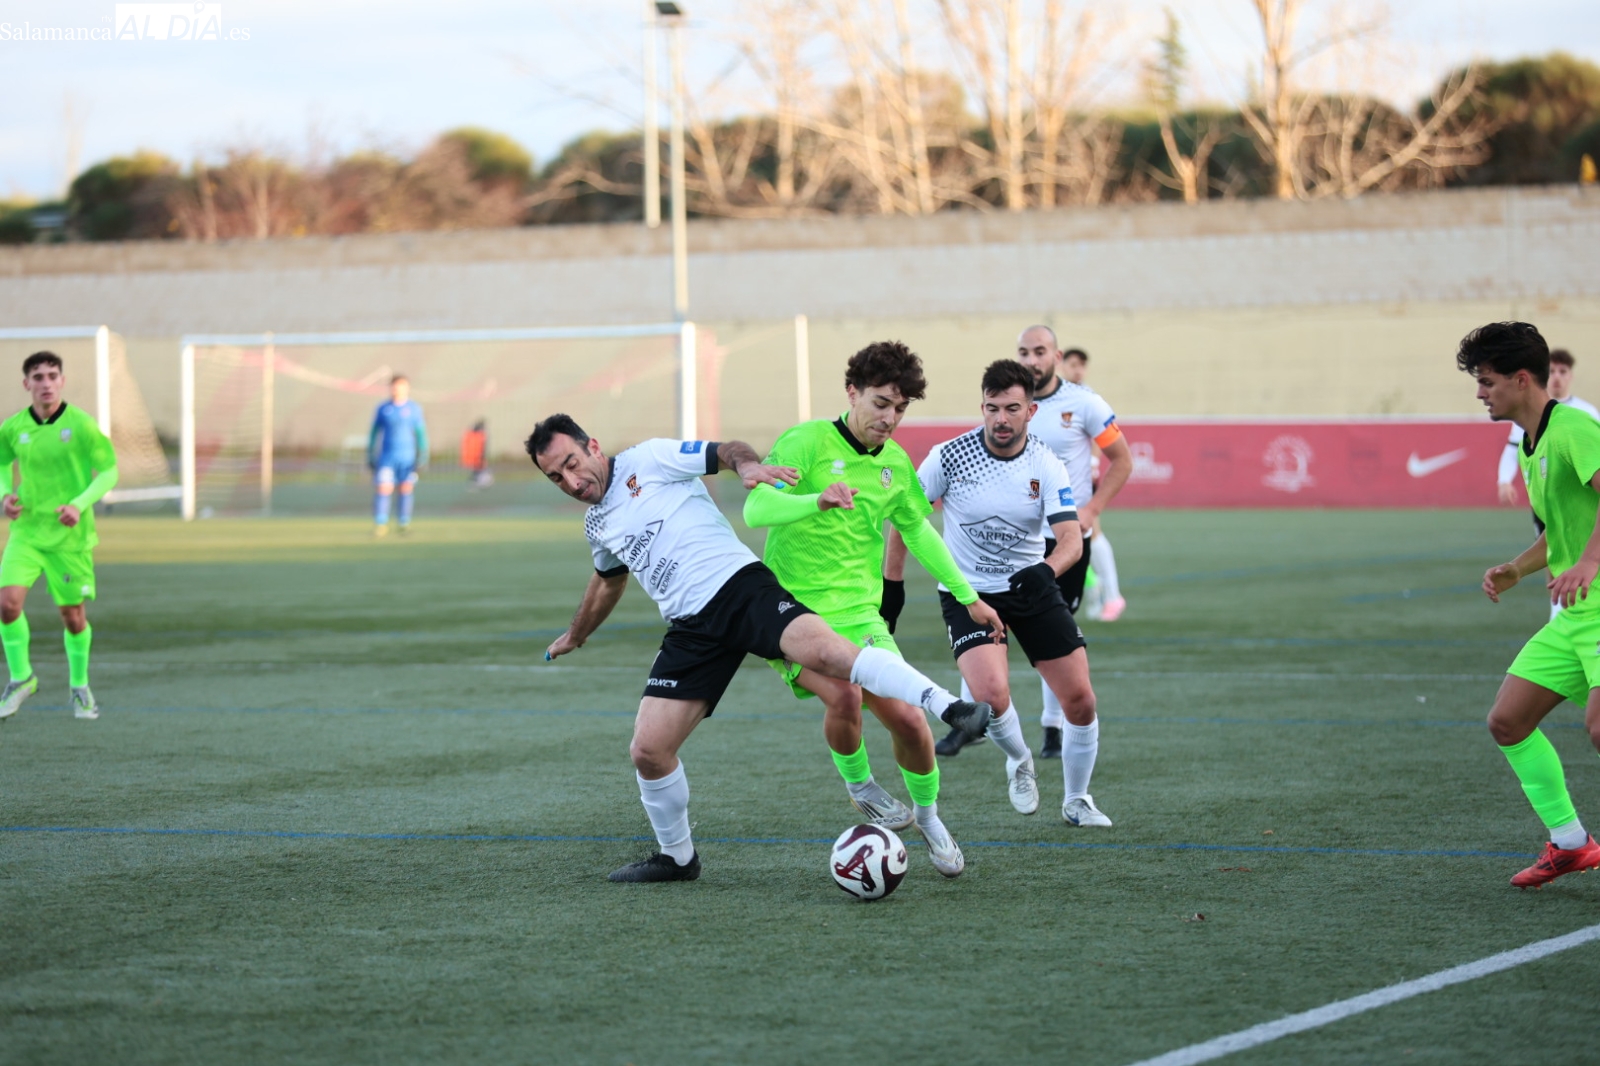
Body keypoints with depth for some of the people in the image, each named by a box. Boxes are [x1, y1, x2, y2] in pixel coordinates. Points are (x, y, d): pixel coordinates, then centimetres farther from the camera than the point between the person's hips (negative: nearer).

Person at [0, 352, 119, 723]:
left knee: (72, 614, 6)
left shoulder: (81, 424, -9)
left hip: (70, 534, -2)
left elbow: (109, 471, -3)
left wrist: (80, 505, -17)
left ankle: (79, 686, 28)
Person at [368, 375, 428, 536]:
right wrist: (371, 456, 9)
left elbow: (421, 434, 3)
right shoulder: (383, 409, 4)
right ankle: (380, 524, -4)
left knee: (406, 489, 2)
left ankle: (405, 524, 14)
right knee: (383, 488, -9)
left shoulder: (414, 409, 1)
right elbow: (374, 433, 10)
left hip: (407, 457, 0)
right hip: (387, 456, 0)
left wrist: (422, 457, -3)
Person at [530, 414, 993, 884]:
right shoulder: (596, 525, 22)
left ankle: (948, 707, -40)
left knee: (823, 651, -34)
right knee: (648, 750, -4)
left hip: (738, 585, -6)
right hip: (692, 628, 6)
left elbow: (727, 451, -1)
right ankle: (677, 857, 18)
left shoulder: (649, 460, 3)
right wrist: (574, 636, 57)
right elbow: (609, 580, 42)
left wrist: (748, 464, -25)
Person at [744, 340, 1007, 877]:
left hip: (860, 616, 5)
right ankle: (859, 785, 2)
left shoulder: (896, 463, 9)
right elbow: (755, 510, -23)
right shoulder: (807, 442, -11)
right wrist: (815, 500, -41)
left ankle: (926, 814, 23)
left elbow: (918, 530, 24)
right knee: (845, 695, -30)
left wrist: (968, 596, 26)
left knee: (907, 718, -7)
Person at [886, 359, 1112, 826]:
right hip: (967, 591, -2)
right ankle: (1019, 761, 9)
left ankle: (1076, 801, 23)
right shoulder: (950, 457, -14)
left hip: (1031, 588, 2)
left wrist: (1048, 569, -42)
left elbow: (1071, 538, -21)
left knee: (1080, 699, -2)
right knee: (992, 693, -25)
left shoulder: (1046, 466, -12)